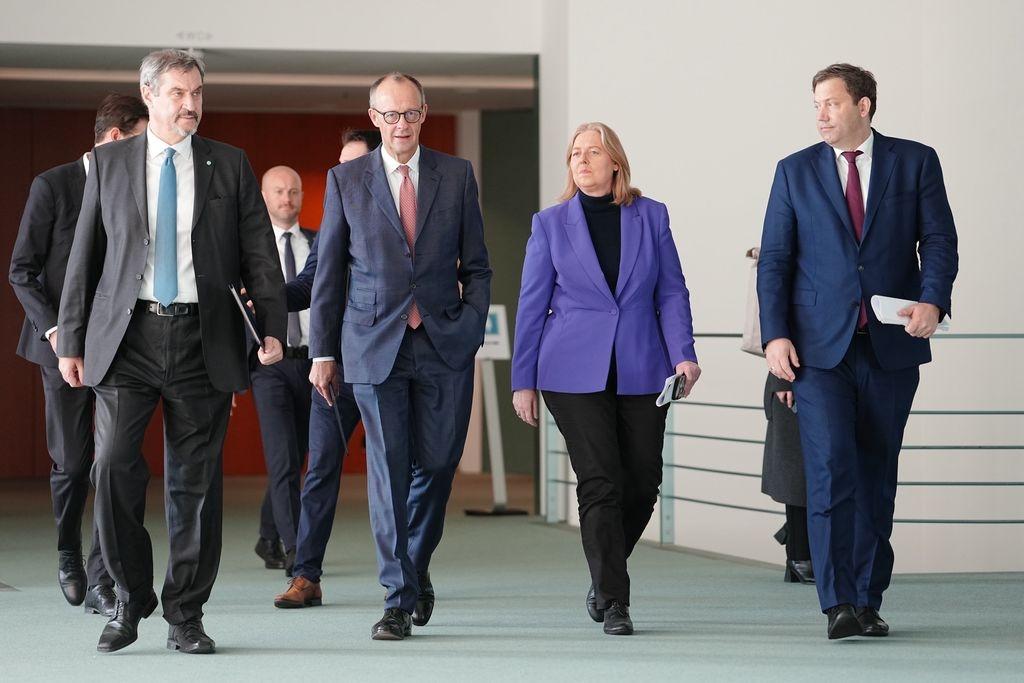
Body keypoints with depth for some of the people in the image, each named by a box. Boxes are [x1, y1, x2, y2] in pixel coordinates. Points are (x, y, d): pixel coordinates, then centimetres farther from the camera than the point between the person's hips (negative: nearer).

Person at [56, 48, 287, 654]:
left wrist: (273, 327, -6)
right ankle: (130, 603, 7)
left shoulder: (230, 166, 8)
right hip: (127, 337, 0)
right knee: (115, 466, -10)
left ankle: (186, 617, 12)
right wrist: (71, 340, 6)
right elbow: (85, 256, 10)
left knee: (196, 481, 2)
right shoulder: (110, 163, 9)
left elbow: (260, 254, 6)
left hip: (202, 340, 0)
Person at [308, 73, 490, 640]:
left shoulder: (456, 176, 7)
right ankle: (399, 599, -1)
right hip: (375, 344, -1)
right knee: (388, 470, -5)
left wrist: (472, 328, -2)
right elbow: (328, 272, 6)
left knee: (435, 465, 4)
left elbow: (476, 266, 10)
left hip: (444, 343, 1)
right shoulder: (345, 180, 4)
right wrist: (322, 353, 3)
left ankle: (416, 567, 29)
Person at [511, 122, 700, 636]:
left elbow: (672, 291, 6)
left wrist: (683, 355, -8)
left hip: (641, 371, 2)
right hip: (575, 373, -2)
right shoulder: (550, 224, 4)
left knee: (643, 483, 3)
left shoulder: (651, 216, 6)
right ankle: (613, 602, -2)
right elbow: (531, 306, 6)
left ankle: (603, 578, 27)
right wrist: (523, 380, 3)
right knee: (599, 483, -8)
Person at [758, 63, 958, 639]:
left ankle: (869, 600, 16)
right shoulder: (796, 171, 8)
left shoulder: (915, 162, 6)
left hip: (891, 347, 1)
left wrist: (933, 300, -18)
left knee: (878, 476, 7)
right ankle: (839, 606, -14)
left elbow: (939, 240, 1)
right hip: (821, 348, -1)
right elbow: (774, 260, 6)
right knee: (831, 470, -12)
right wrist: (775, 335, -5)